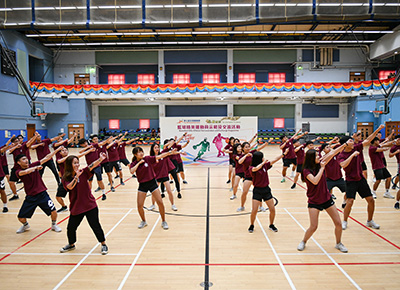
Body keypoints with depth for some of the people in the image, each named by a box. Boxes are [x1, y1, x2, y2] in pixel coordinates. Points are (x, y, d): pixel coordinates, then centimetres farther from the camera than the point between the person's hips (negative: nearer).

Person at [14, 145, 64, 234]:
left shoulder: (33, 165, 0)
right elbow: (25, 172, -31)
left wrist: (57, 149, -11)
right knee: (21, 217, 4)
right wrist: (36, 167, -26)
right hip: (30, 197, 0)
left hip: (42, 194, 0)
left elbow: (47, 158, -5)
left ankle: (54, 225, 20)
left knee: (53, 211, -10)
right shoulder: (18, 172, -6)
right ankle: (25, 225, 39)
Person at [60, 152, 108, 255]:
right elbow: (70, 187, -23)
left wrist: (100, 159, -36)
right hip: (76, 207, 2)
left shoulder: (83, 173, -3)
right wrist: (76, 176, -34)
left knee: (95, 226, -1)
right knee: (71, 228, 11)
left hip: (90, 206, -1)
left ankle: (103, 244, 16)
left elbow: (92, 166, -20)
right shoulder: (65, 178, -3)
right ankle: (71, 244, 40)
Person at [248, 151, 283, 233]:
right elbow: (256, 168, -33)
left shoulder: (265, 165, 3)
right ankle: (251, 225, 18)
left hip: (266, 190, 4)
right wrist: (263, 162, -23)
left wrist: (283, 154, -5)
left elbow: (274, 160, 2)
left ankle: (271, 225, 27)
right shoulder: (251, 168, -11)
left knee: (272, 210, 3)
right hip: (257, 190, -4)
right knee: (254, 211, -8)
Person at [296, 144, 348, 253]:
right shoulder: (306, 170, -15)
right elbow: (315, 181, -31)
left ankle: (338, 243, 29)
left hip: (327, 199, 5)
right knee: (313, 227, -6)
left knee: (338, 224, 5)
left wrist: (345, 144, -13)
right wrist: (322, 168, -23)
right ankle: (303, 242, 20)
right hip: (314, 202, -5)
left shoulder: (320, 164, -1)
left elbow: (332, 153, -5)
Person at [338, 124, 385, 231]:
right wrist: (352, 155, -33)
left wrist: (378, 130, 0)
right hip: (351, 181, -5)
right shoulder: (341, 156, -15)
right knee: (350, 201, -15)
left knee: (371, 200, 5)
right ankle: (344, 222, 6)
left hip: (361, 179, 5)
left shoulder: (356, 148, -1)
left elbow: (367, 141, 4)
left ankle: (370, 221, 25)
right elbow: (343, 165, -34)